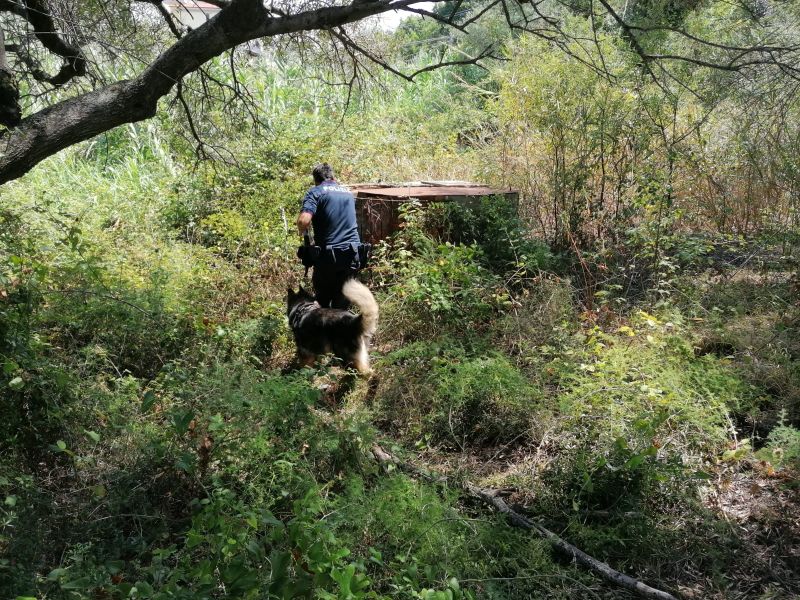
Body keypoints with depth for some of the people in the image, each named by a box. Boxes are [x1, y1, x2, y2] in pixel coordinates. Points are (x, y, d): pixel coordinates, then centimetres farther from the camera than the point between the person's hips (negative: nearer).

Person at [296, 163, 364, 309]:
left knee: (322, 301, 12)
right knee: (342, 305, 10)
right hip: (352, 255, 4)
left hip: (328, 254, -4)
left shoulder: (316, 192, -3)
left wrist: (303, 233, 1)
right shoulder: (348, 192, 16)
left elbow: (303, 220, -18)